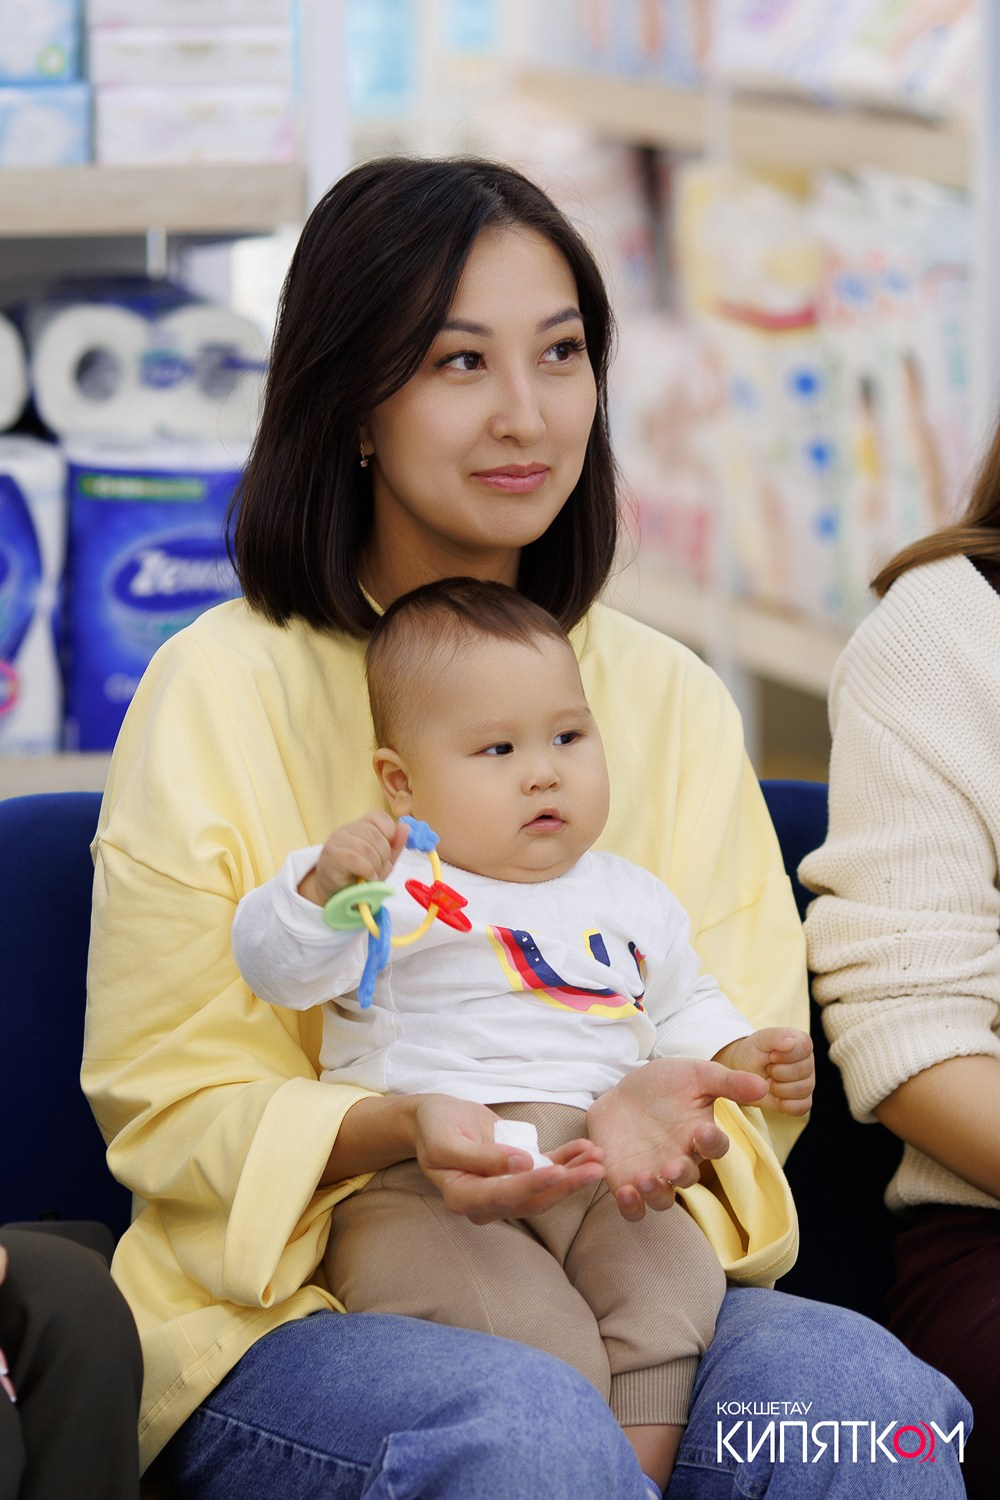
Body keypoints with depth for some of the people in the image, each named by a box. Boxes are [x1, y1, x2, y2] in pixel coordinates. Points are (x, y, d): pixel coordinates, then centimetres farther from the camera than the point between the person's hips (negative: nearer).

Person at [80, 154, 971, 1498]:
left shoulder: (672, 699, 11)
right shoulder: (218, 694, -2)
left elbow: (753, 1066, 10)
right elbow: (172, 1104, -3)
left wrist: (675, 1115, -15)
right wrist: (398, 1130, -24)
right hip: (289, 1314, -3)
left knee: (862, 1389, -28)